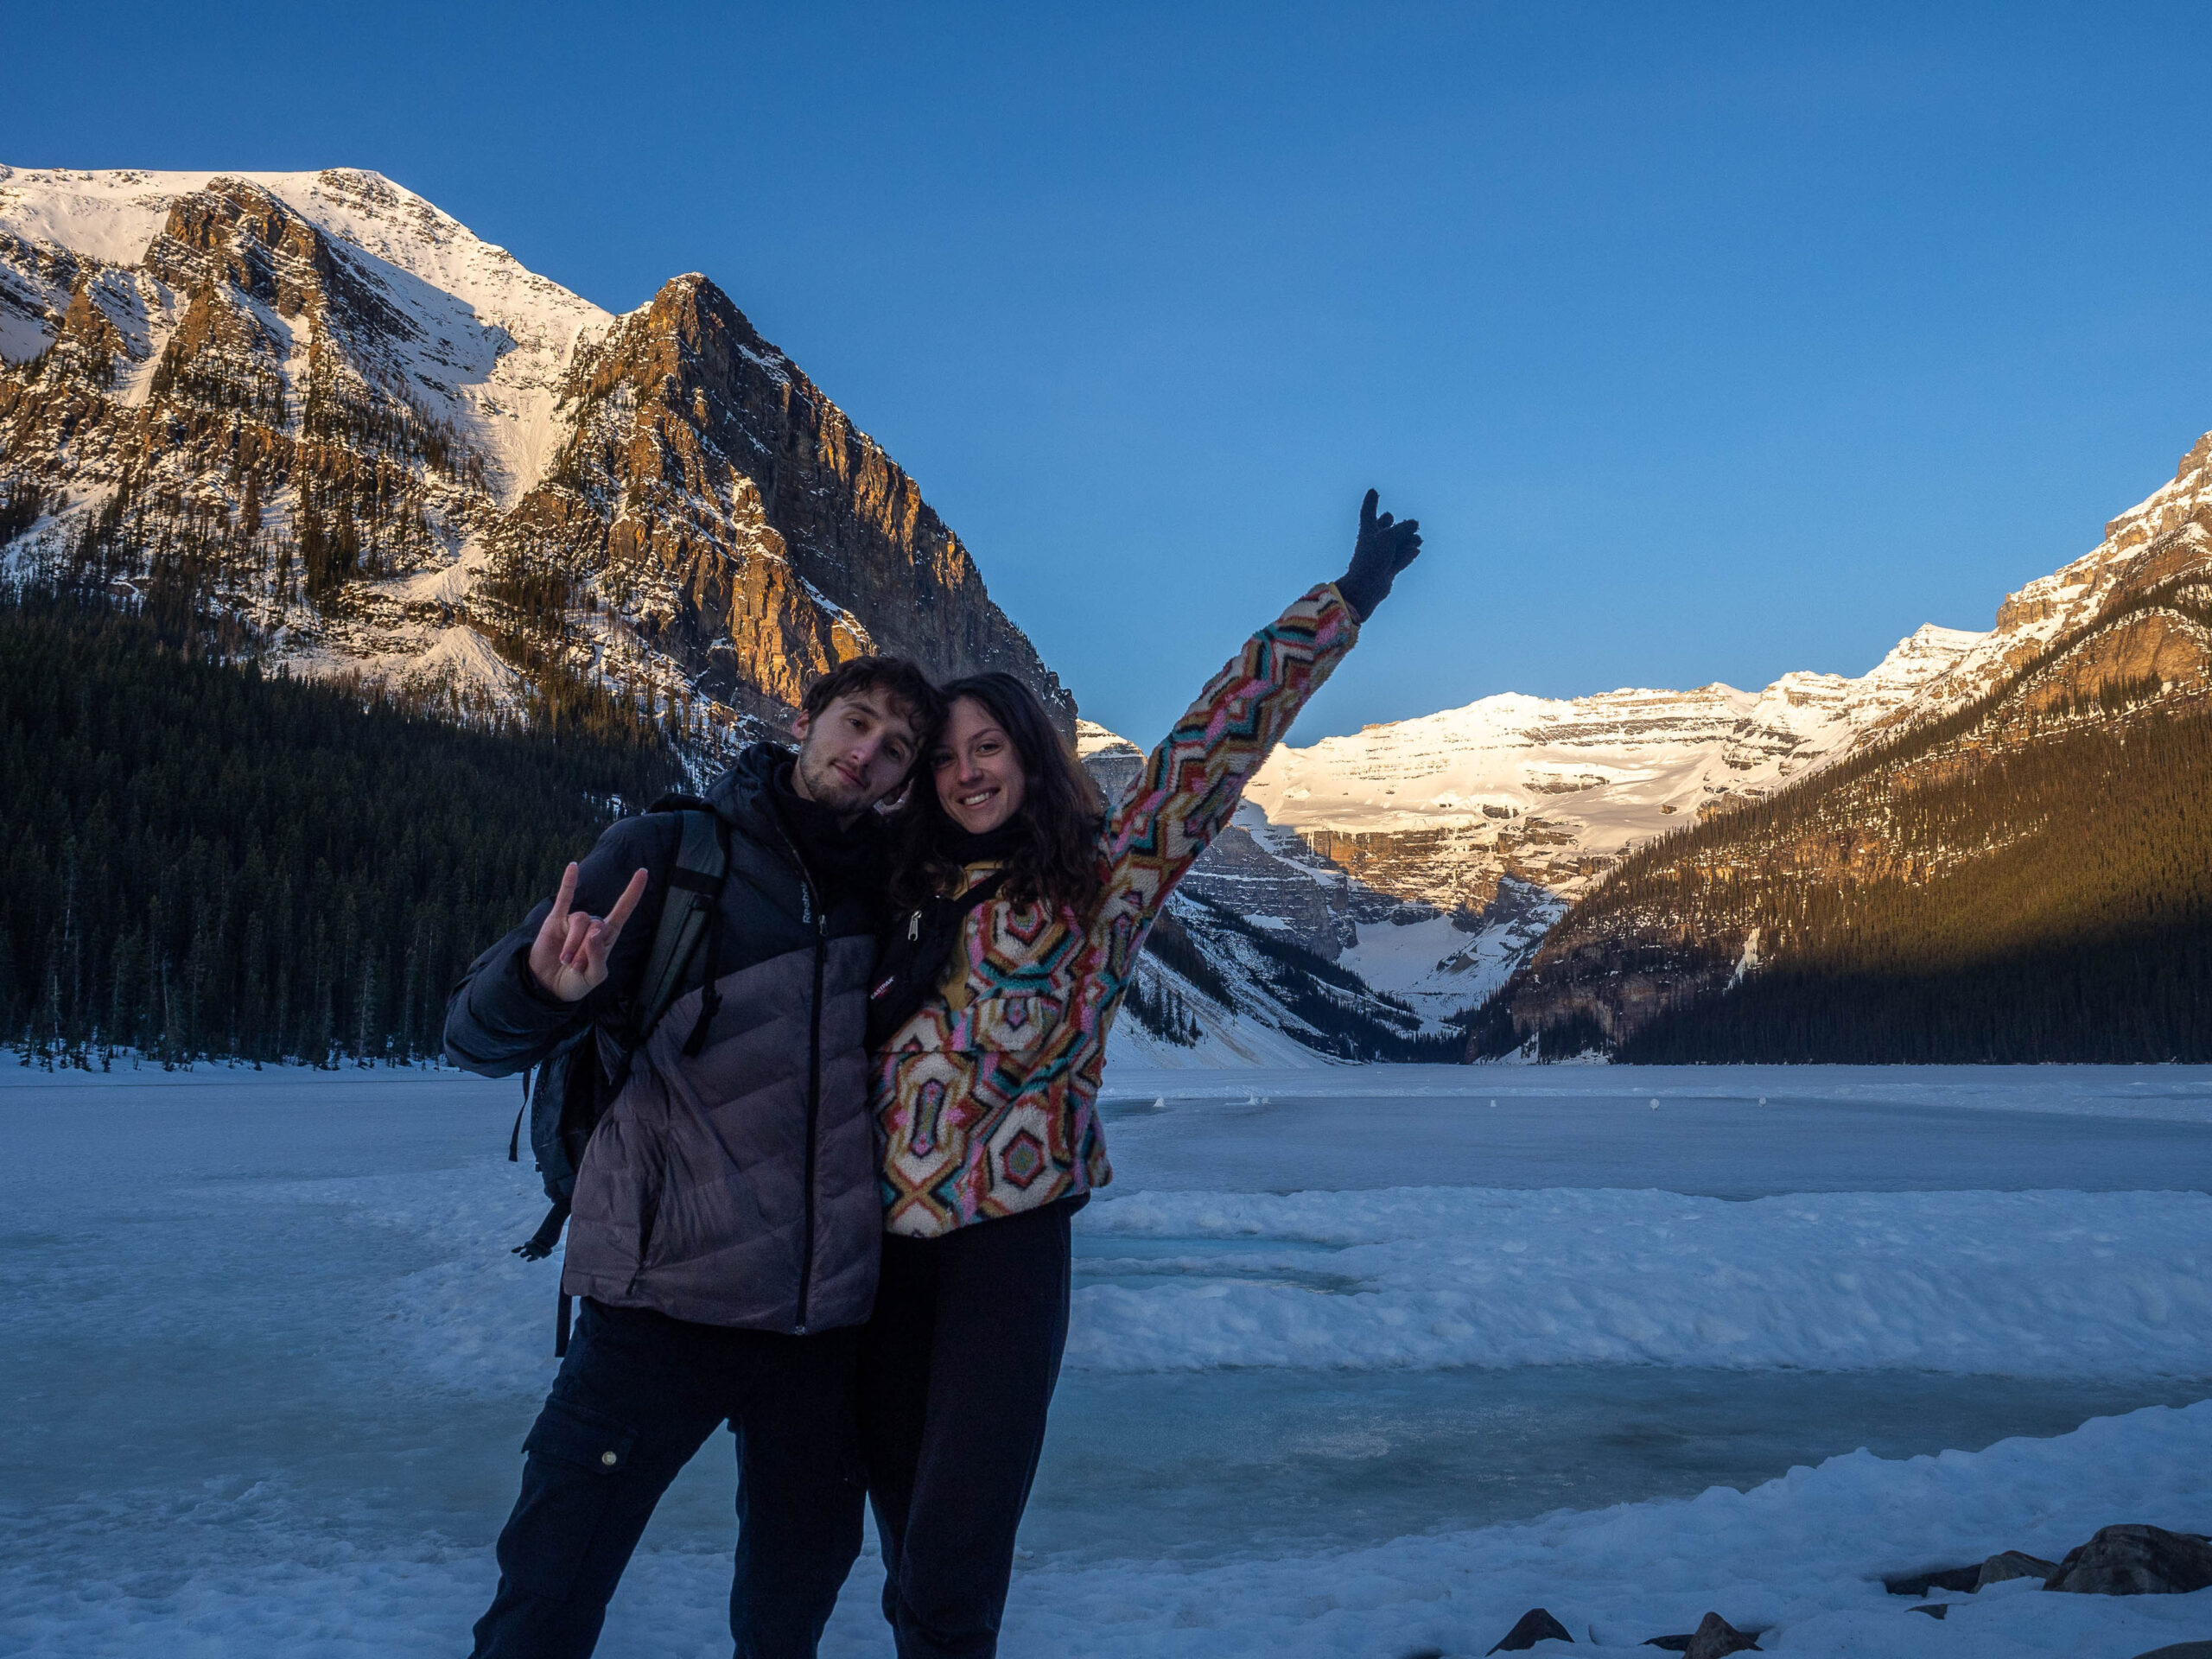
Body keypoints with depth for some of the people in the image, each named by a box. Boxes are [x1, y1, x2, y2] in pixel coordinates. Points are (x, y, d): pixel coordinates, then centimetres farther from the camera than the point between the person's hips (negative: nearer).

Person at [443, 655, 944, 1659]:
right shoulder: (671, 851, -4)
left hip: (830, 1315, 4)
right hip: (664, 1304, -4)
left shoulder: (886, 892, 7)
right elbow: (479, 1036, -8)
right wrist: (548, 986, -30)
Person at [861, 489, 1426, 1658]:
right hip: (885, 1241, 4)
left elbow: (1216, 742, -2)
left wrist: (1347, 600, -3)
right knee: (908, 1551, 11)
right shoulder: (909, 900, 11)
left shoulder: (1103, 880, 1)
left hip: (1009, 1242, -3)